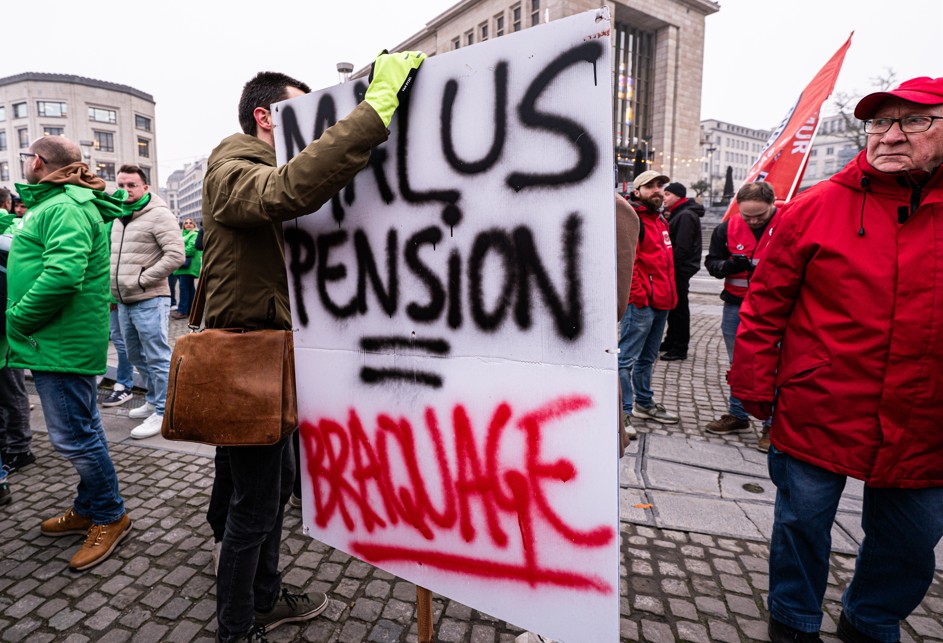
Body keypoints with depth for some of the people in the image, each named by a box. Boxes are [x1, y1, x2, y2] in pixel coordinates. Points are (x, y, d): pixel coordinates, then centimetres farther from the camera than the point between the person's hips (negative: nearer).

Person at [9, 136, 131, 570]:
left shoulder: (65, 209, -15)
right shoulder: (53, 205, 18)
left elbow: (63, 273, -29)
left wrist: (17, 320, -17)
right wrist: (20, 321, 13)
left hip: (62, 343, -10)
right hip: (61, 341, 10)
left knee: (73, 437, -2)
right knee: (81, 431, 18)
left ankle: (111, 518, 14)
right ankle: (87, 510, 32)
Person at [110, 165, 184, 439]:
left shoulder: (159, 214, -10)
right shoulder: (119, 218, 16)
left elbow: (175, 255, -19)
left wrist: (142, 280, -16)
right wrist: (115, 285, 12)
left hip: (149, 301, -9)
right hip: (124, 301, 9)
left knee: (157, 358, -3)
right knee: (136, 355, 19)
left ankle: (162, 412, 7)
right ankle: (153, 400, 34)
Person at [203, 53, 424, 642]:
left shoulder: (259, 173, 20)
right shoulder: (231, 171, -15)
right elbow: (292, 191, -38)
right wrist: (377, 107, -40)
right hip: (246, 360, -10)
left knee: (277, 484, 21)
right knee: (253, 505, 4)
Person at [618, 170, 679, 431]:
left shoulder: (661, 220, 20)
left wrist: (670, 293, 18)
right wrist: (638, 295, -20)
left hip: (661, 301, 10)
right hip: (641, 302, -10)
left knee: (647, 357, 19)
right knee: (627, 358, -4)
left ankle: (644, 403, 32)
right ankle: (623, 412, 2)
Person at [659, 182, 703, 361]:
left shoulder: (686, 215, -16)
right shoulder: (677, 214, 17)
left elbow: (682, 247, -22)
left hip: (681, 269, -10)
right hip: (676, 268, 10)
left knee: (679, 308, -4)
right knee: (673, 306, 17)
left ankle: (680, 348, 3)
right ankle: (671, 341, 28)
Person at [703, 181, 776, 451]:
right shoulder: (728, 228, 2)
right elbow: (711, 262, 7)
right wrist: (729, 266, -13)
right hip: (736, 306, 4)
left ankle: (773, 425, 16)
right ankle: (737, 415, 31)